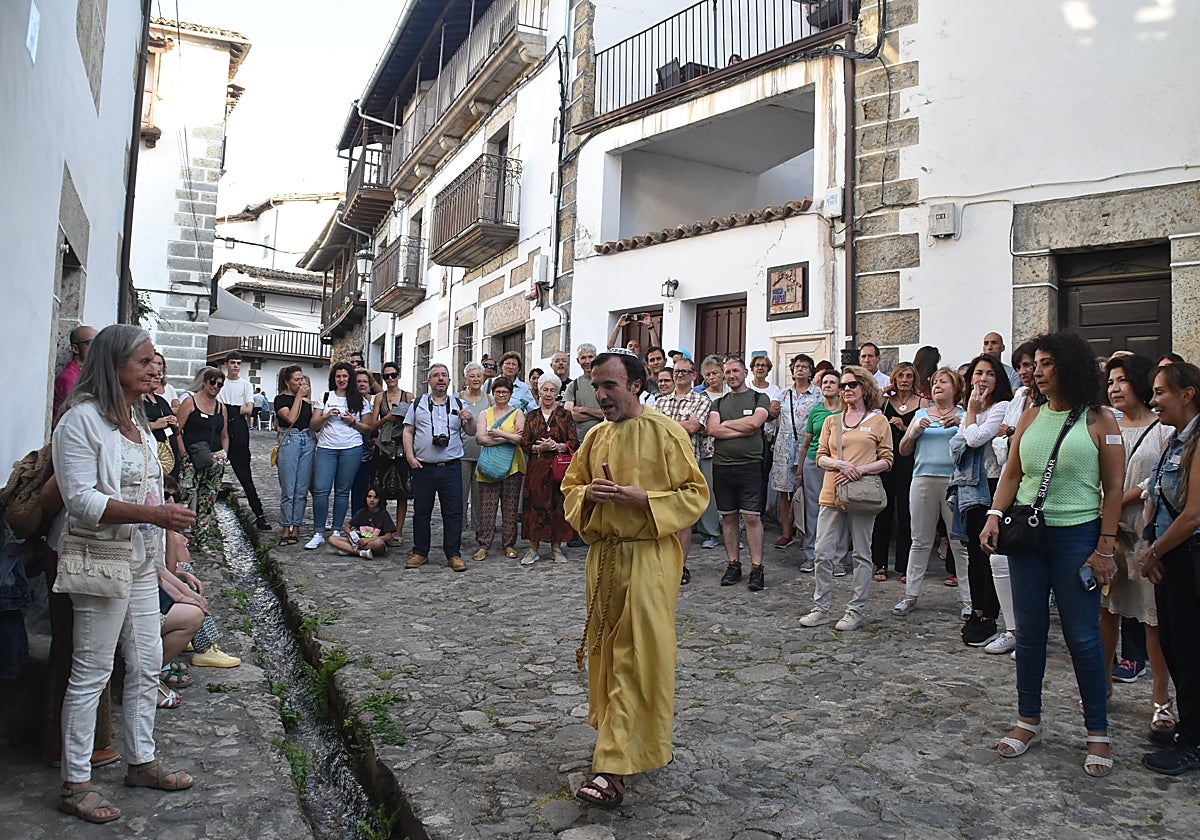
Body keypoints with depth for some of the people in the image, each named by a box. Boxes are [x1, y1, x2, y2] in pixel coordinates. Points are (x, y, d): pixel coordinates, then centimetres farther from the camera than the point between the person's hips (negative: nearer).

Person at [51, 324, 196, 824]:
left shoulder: (137, 420, 12)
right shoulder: (82, 419, -14)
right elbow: (81, 500, -20)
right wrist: (153, 514, -28)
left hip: (141, 561, 8)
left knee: (147, 665, 14)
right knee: (91, 673, 1)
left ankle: (141, 762, 28)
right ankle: (75, 784, 15)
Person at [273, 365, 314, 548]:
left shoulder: (307, 397, 15)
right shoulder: (281, 399, 1)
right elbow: (291, 418, -14)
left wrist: (309, 400, 4)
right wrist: (298, 396, -7)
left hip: (308, 441, 4)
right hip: (289, 442, -4)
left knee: (302, 490, 4)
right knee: (288, 490, -3)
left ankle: (296, 528, 10)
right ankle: (286, 530, 5)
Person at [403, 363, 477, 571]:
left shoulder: (458, 405, 12)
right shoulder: (417, 404, 11)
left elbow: (471, 432, 11)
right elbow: (408, 431, 9)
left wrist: (470, 419, -10)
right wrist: (410, 456, -4)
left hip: (451, 467, 0)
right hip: (423, 467, 0)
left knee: (453, 512, -1)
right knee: (421, 512, 7)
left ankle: (453, 554, 7)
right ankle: (420, 552, 18)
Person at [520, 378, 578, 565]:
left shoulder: (565, 415, 4)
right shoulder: (531, 416, 9)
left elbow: (574, 443, -1)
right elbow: (524, 444, 6)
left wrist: (557, 446, -17)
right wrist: (539, 448, -12)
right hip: (537, 467, 1)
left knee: (558, 505, 1)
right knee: (535, 505, -1)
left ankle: (556, 548, 12)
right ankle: (533, 549, 7)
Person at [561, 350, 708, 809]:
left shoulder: (666, 432, -8)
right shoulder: (596, 436, 10)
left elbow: (695, 493, -8)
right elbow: (571, 483, 18)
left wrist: (640, 498, -19)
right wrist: (586, 493, -5)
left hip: (648, 556, -6)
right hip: (603, 553, 7)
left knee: (635, 655, -4)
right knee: (606, 648, 13)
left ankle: (615, 766, 0)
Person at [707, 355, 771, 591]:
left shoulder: (760, 398, 7)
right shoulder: (719, 402, 15)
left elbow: (754, 422, -13)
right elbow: (711, 429, -3)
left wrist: (725, 424, -2)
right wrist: (743, 430, -9)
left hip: (749, 465, -3)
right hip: (722, 465, 3)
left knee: (751, 517, -5)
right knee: (728, 517, 8)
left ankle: (757, 567, 1)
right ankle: (733, 564, 16)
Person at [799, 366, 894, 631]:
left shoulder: (879, 421, 5)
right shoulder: (832, 421, 14)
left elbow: (886, 460, 2)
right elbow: (820, 457, 9)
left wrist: (860, 470, -14)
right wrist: (839, 464, -12)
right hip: (832, 495, 3)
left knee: (861, 554, 4)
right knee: (823, 554, 1)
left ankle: (856, 611, 14)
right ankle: (820, 609, 11)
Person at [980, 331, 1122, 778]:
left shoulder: (1099, 421, -4)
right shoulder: (1030, 419, 8)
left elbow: (1113, 489, -4)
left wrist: (1105, 547, -9)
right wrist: (995, 515, -5)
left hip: (1076, 536, -4)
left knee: (1082, 636, 2)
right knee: (1029, 632, 11)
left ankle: (1097, 732, 18)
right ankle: (1028, 720, 25)